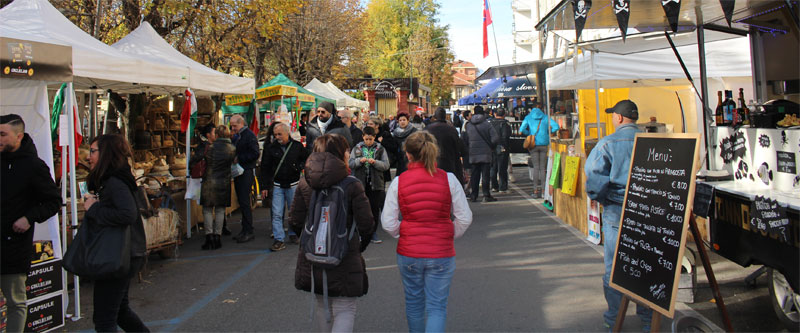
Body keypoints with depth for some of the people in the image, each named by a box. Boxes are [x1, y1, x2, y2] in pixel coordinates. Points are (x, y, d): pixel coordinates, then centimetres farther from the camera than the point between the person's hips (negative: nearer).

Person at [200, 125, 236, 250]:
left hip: (209, 182, -2)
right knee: (220, 210, 10)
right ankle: (217, 237, 11)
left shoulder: (210, 147, -8)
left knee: (207, 210, 7)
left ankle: (209, 237, 1)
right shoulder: (232, 148, -3)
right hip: (224, 183, 2)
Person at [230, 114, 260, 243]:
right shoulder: (235, 137, 16)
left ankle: (249, 231, -4)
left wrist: (239, 159, -16)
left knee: (244, 202, -9)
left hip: (247, 172, -8)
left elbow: (255, 154, -17)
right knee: (241, 201, 11)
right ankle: (245, 230, 17)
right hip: (238, 172, 8)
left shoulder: (249, 135, -10)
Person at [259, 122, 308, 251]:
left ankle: (293, 234, 28)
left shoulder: (297, 146, -2)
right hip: (277, 186, 0)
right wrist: (264, 186, -1)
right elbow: (265, 168, 2)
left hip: (293, 185, 0)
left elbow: (307, 160, 13)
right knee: (277, 213, -5)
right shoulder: (271, 148, -2)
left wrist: (299, 167, -7)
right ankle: (279, 239, -1)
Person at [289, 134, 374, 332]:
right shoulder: (352, 185, -13)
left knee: (322, 306, 23)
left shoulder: (304, 184, -1)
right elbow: (366, 225, -13)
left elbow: (295, 222, 1)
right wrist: (360, 246, 7)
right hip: (344, 260, -4)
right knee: (345, 310, 4)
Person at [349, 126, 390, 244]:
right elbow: (350, 164, 1)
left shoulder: (380, 149, 2)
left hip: (375, 183, 0)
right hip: (360, 181, 1)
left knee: (375, 207, 4)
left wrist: (375, 162, -20)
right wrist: (359, 160, -17)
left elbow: (386, 165, -4)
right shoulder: (357, 148, 6)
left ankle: (373, 232, 14)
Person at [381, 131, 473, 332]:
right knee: (437, 306, 6)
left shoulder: (398, 182, -7)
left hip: (408, 254, 1)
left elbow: (388, 223, -6)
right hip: (441, 254, -1)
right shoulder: (448, 179, -8)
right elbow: (465, 218, -5)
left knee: (414, 303, 20)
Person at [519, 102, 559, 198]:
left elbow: (521, 130, -8)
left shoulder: (528, 117, 3)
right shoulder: (545, 117, 4)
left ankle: (535, 190, 0)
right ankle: (543, 190, 1)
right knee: (542, 168, 4)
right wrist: (548, 132, 9)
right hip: (544, 144, 0)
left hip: (533, 144, 0)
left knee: (536, 168, 3)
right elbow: (556, 126, -6)